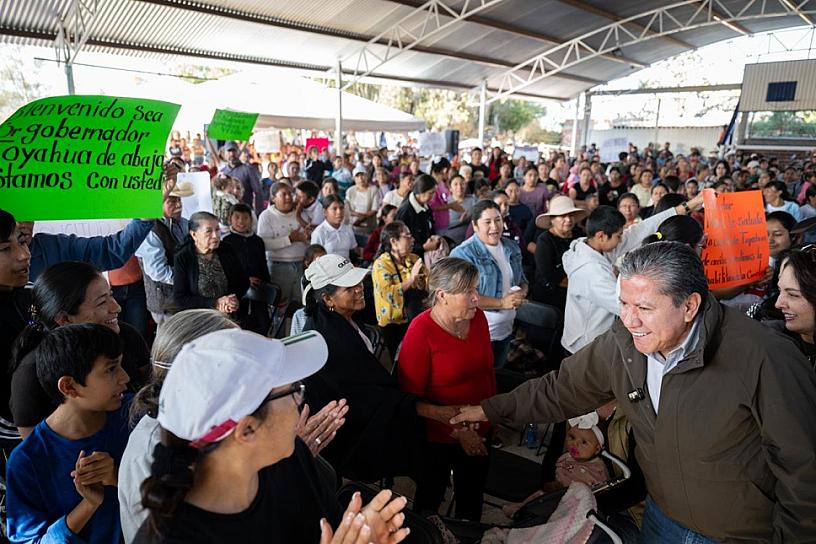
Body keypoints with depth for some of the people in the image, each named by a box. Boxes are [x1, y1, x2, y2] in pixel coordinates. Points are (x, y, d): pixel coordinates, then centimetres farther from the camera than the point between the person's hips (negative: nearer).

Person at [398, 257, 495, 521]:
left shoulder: (477, 317, -5)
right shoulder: (421, 331, -22)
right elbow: (411, 397, -18)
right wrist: (455, 431, -18)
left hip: (478, 434, 5)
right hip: (438, 439, -4)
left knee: (472, 499, 23)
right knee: (429, 502, 20)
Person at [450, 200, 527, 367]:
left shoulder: (512, 248, 6)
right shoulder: (463, 254, -16)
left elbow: (522, 281, 17)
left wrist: (521, 294, -7)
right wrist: (502, 302, -23)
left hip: (506, 330, 7)